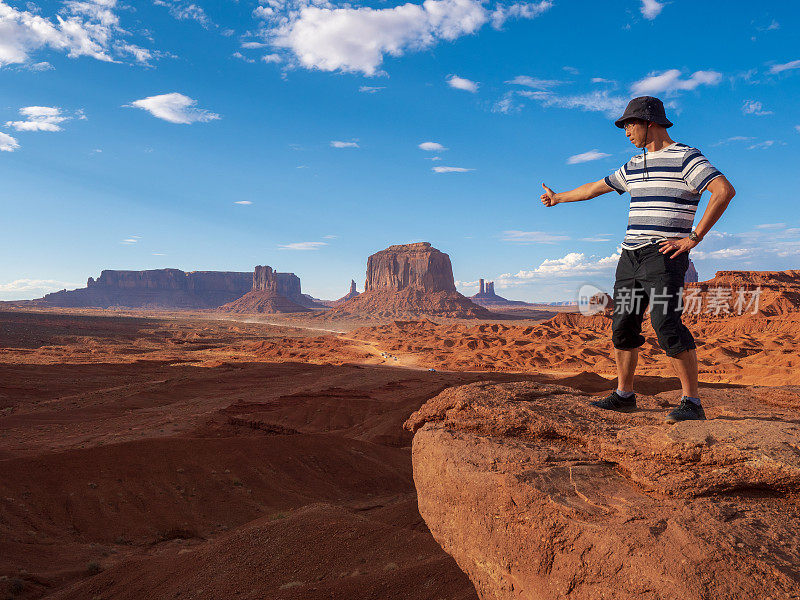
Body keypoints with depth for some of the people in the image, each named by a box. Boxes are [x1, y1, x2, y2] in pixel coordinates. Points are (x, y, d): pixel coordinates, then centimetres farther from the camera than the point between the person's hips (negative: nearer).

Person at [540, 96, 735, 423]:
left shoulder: (686, 157, -4)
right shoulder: (634, 165, 19)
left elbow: (725, 190, -15)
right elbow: (595, 187, 32)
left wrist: (693, 237, -16)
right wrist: (558, 198, 42)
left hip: (665, 256, -7)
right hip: (630, 256, 8)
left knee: (667, 326, -17)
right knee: (623, 326, 6)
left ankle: (691, 403, -9)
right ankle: (624, 395, 17)